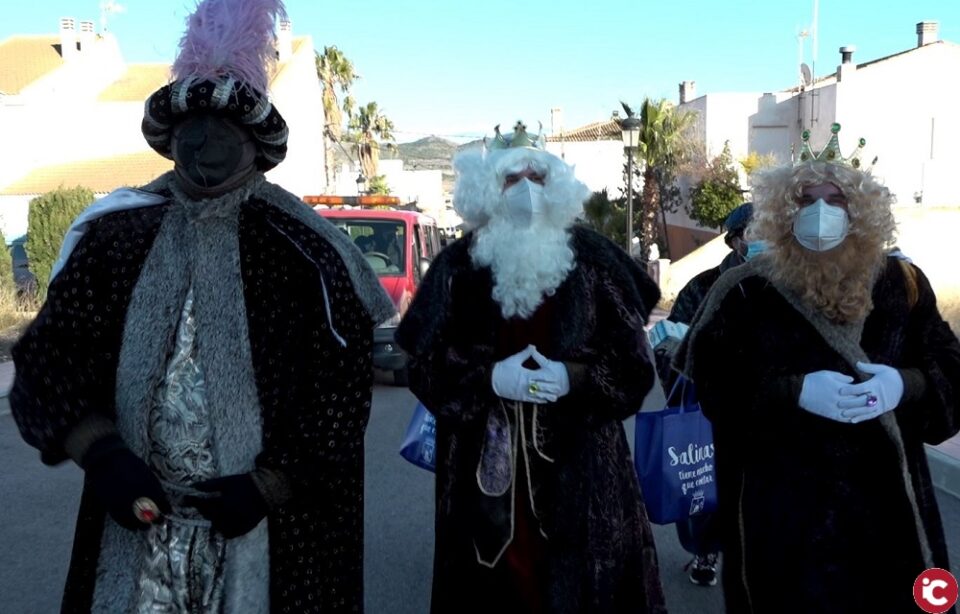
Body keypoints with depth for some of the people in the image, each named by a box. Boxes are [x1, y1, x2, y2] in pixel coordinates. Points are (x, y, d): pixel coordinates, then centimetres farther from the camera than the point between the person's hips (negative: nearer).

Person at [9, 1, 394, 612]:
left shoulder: (302, 251, -5)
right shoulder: (115, 236, 3)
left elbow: (342, 386, -6)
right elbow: (46, 359, 1)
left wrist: (269, 485, -12)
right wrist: (100, 453, -14)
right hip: (135, 522, 3)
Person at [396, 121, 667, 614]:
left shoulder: (593, 259, 2)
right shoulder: (458, 266, 2)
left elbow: (631, 361, 0)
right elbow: (427, 364, -1)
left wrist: (572, 377, -17)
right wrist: (490, 377, -17)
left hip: (578, 459, 0)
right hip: (485, 460, 0)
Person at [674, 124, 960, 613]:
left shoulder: (901, 284, 2)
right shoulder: (746, 292, -6)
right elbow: (712, 382, -10)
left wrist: (906, 385, -16)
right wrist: (793, 391, -23)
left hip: (886, 499, 3)